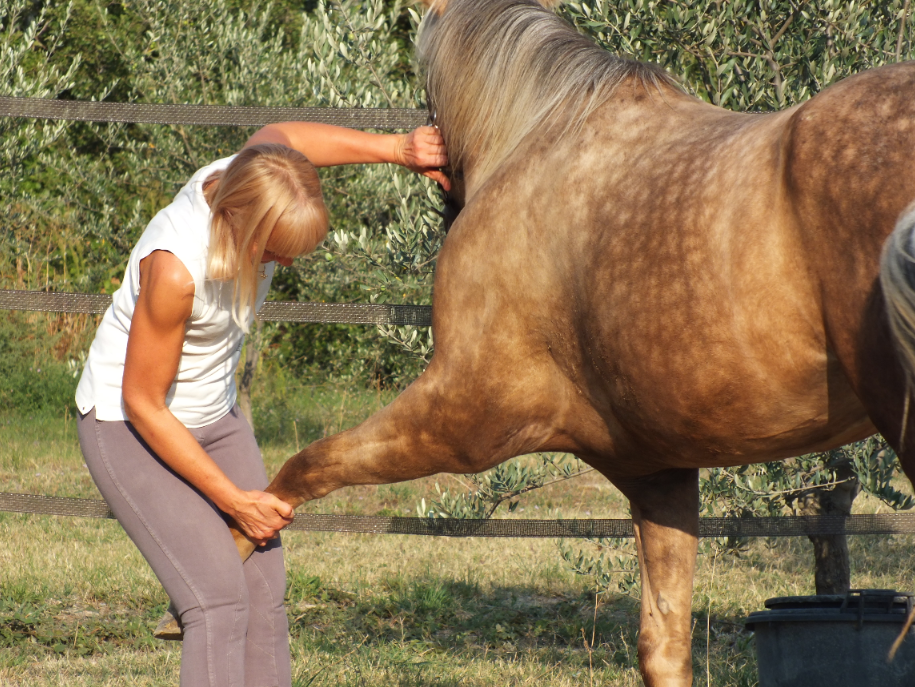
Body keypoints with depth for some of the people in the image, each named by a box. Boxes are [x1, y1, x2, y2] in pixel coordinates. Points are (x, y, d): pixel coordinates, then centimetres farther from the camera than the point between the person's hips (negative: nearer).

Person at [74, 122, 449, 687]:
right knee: (220, 598, -18)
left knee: (265, 592, 0)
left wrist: (398, 149, -1)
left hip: (215, 417, 8)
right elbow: (143, 402, -24)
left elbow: (280, 134, 10)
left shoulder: (254, 179, -19)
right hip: (131, 427, -8)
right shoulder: (175, 268, -36)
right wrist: (235, 501, -17)